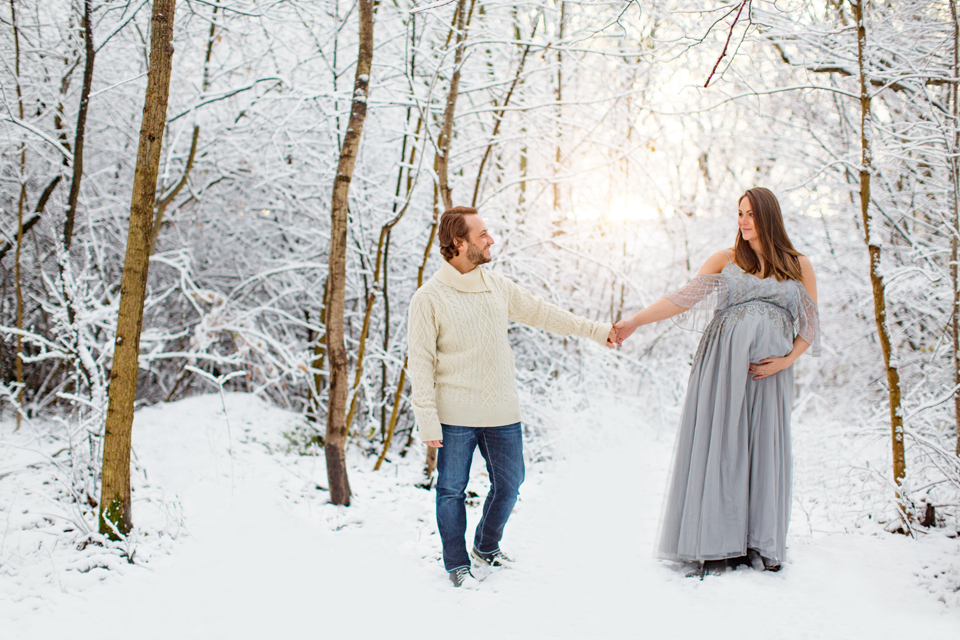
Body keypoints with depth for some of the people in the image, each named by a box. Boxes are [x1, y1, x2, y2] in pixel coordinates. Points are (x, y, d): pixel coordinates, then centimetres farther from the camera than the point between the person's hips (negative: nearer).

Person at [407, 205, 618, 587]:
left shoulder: (498, 287, 7)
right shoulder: (429, 298, -8)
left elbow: (542, 313, 18)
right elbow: (420, 363, -8)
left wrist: (596, 330, 22)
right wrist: (428, 421, -13)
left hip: (503, 412, 5)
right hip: (456, 415, -5)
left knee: (509, 483, 13)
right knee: (452, 489, 4)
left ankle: (486, 547, 36)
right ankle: (457, 563, 22)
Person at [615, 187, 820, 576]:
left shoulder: (798, 266, 11)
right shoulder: (726, 260, 9)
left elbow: (810, 325, 12)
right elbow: (684, 298, 0)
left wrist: (787, 360, -5)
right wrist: (636, 320, -11)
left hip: (768, 370, 1)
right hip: (723, 364, 0)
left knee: (764, 450, 0)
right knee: (719, 446, -3)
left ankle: (761, 546, 9)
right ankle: (715, 546, 1)